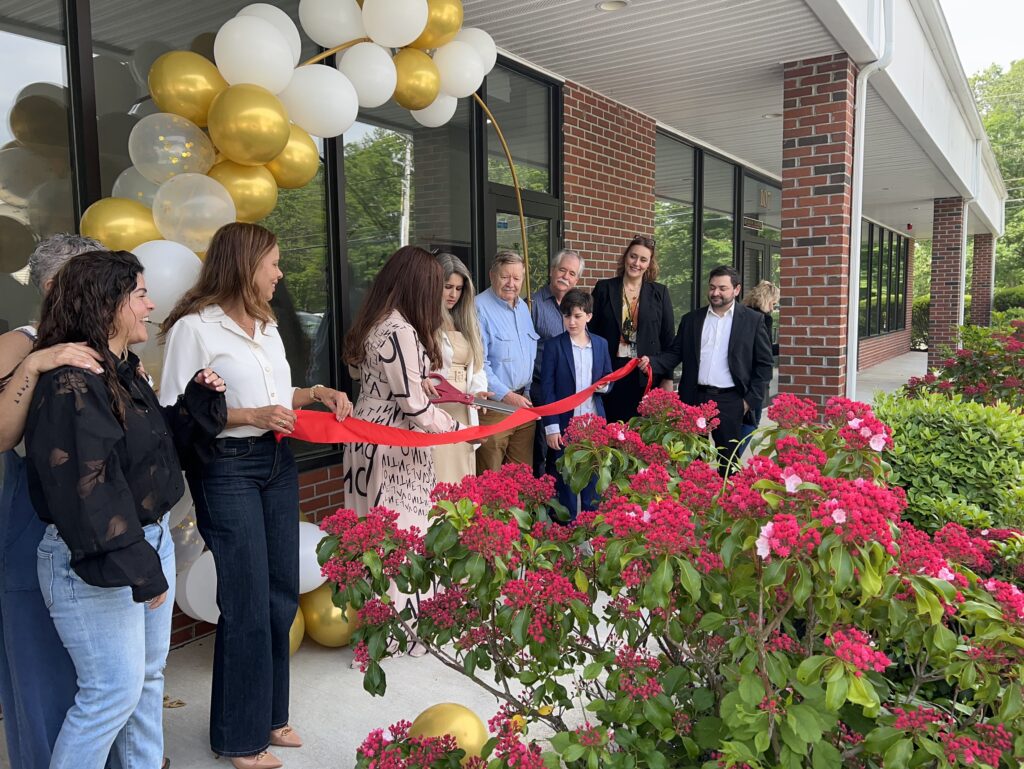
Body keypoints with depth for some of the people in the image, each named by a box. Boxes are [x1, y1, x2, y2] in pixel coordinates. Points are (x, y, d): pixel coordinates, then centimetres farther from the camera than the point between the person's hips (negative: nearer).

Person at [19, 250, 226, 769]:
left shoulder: (124, 371, 11)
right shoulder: (70, 384, -20)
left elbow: (160, 439, 20)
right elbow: (86, 488, -26)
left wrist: (197, 400, 4)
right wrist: (135, 566, -25)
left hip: (151, 538, 10)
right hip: (94, 562, -10)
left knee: (148, 674, 19)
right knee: (115, 689, -1)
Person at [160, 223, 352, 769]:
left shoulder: (266, 325, 13)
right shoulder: (194, 327, -10)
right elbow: (173, 413, -13)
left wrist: (316, 393, 5)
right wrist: (248, 416, -19)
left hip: (277, 462, 8)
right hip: (226, 469, -7)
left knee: (282, 595, 12)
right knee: (248, 601, 0)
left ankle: (270, 715, 30)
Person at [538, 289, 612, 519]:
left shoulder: (601, 344, 7)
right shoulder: (554, 346, -5)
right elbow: (547, 388, -6)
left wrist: (604, 385, -8)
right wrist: (551, 426, -11)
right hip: (565, 423, -3)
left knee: (593, 476, 11)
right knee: (565, 478, 5)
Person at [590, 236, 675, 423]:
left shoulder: (660, 293, 5)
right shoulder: (604, 289, 4)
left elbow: (668, 339, 6)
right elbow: (593, 332, 4)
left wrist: (668, 378, 1)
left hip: (647, 375, 0)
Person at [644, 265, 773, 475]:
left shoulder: (753, 320, 3)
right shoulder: (691, 319, 11)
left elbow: (763, 364, 3)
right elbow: (675, 353, 8)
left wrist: (750, 400, -4)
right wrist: (652, 362, -12)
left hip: (730, 401, -2)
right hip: (694, 398, 3)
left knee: (728, 461, 4)